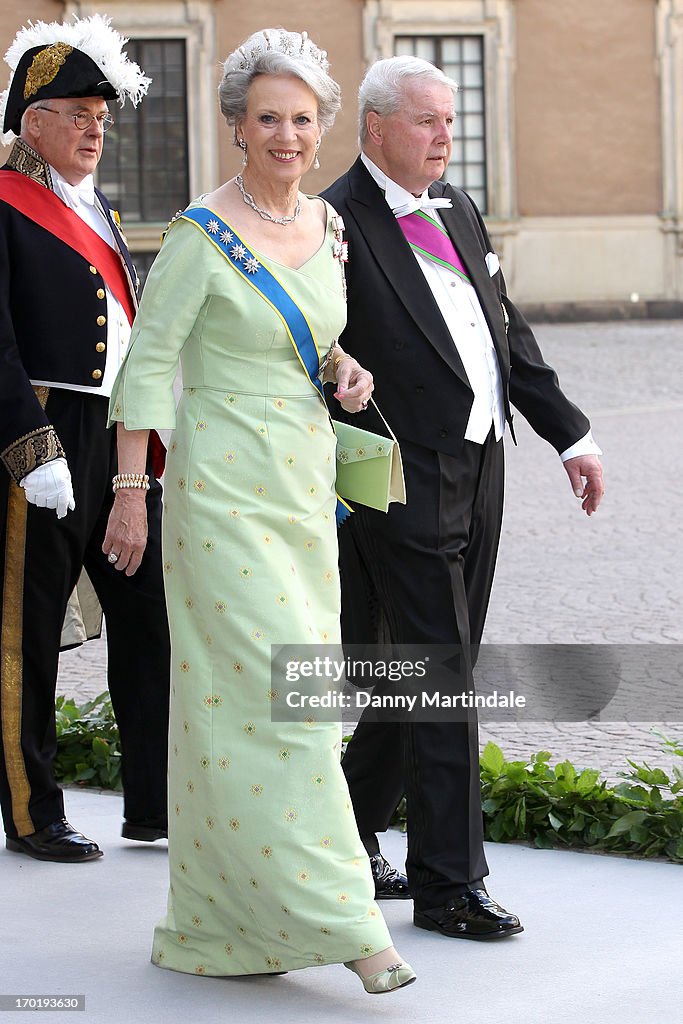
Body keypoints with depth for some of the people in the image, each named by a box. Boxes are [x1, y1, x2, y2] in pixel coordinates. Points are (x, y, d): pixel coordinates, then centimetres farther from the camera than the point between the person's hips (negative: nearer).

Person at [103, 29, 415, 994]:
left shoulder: (327, 225, 9)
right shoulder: (202, 234, -11)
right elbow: (150, 360, -10)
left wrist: (344, 369, 2)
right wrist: (131, 492, -12)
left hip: (305, 480, 7)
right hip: (225, 487, -7)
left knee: (268, 695, 9)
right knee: (275, 693, -11)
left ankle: (223, 922, 19)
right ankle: (337, 921, -10)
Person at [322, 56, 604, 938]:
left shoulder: (457, 210, 14)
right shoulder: (336, 225, -11)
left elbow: (508, 331, 19)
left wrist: (570, 435, 15)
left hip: (478, 472, 8)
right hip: (405, 485, -8)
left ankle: (350, 828, 30)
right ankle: (447, 886, 1)